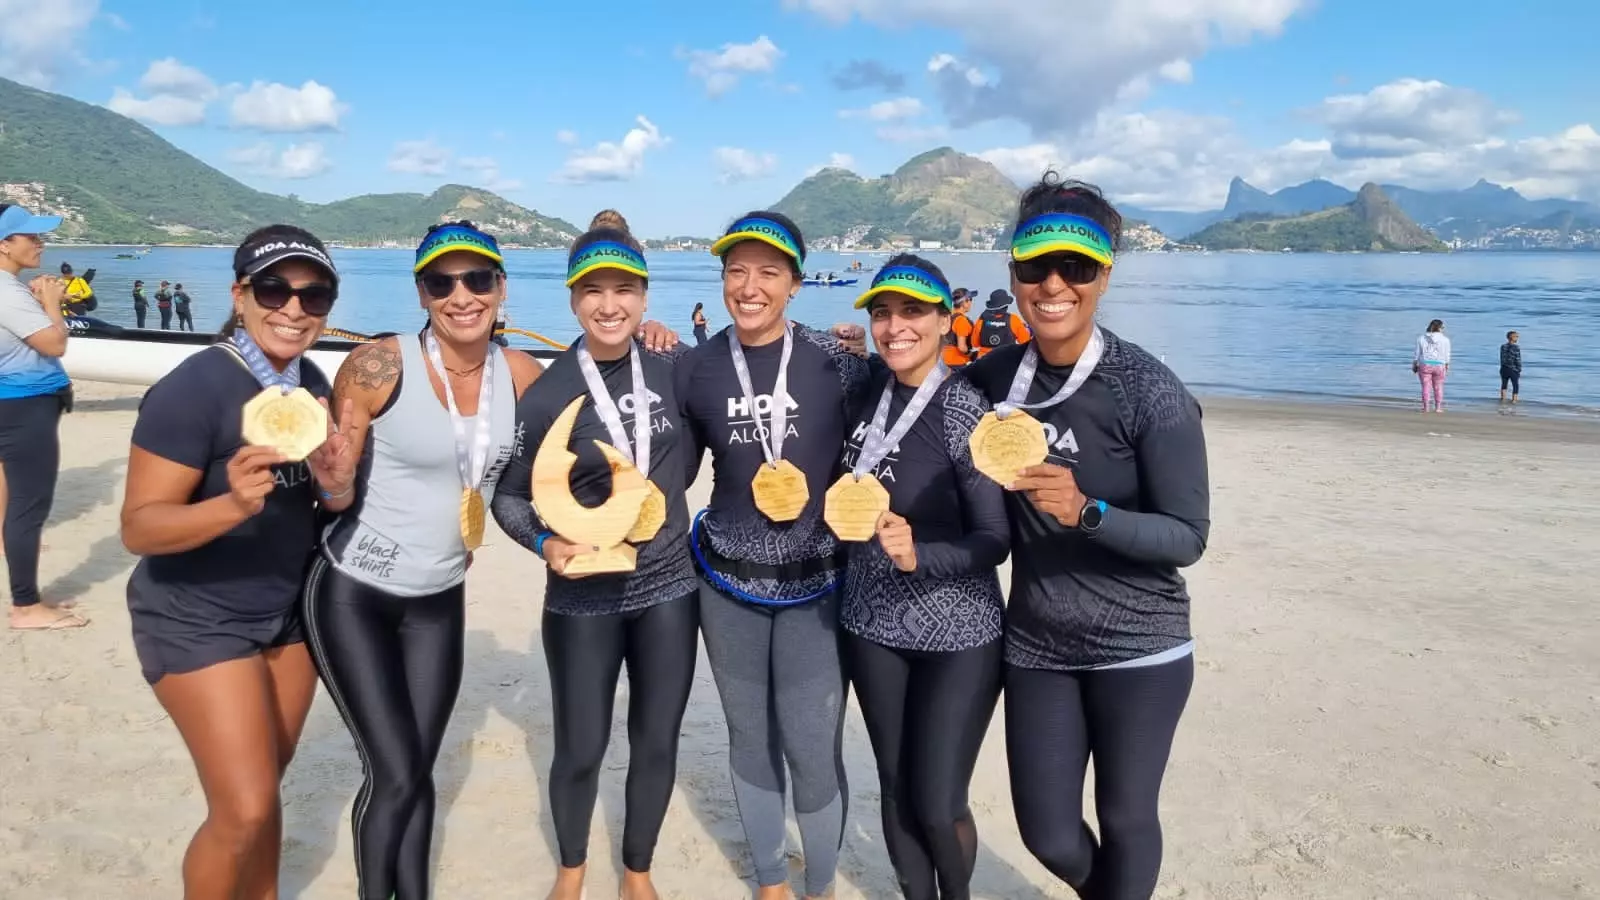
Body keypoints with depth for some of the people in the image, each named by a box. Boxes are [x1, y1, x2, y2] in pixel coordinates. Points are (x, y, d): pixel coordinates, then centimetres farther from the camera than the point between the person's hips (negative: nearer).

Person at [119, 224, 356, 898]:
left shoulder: (313, 384, 0)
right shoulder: (194, 388, -21)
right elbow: (139, 528, -22)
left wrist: (338, 484, -15)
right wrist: (234, 504, -39)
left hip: (288, 612, 7)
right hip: (197, 620, -6)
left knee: (263, 790, 17)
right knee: (243, 810, -7)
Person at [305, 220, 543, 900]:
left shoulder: (519, 373, -5)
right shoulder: (379, 366, -18)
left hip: (440, 600, 5)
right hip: (353, 594, -4)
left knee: (418, 770, 15)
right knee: (395, 773, -3)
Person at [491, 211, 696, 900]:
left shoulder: (674, 370, -4)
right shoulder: (547, 394, -11)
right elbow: (508, 495, -3)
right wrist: (545, 545, -18)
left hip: (668, 589, 2)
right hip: (584, 599, -2)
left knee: (657, 742, 13)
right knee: (580, 749, 11)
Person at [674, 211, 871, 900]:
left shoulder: (834, 361, -9)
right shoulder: (695, 367, -3)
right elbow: (677, 468, 9)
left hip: (815, 582, -2)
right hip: (727, 581, 2)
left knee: (815, 750, -1)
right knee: (750, 739, 16)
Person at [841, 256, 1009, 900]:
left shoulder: (967, 409, -16)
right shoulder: (869, 391, 0)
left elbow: (996, 539, -16)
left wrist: (919, 554, -33)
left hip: (958, 635, -4)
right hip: (873, 624, 5)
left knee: (938, 805, 2)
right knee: (896, 788, 14)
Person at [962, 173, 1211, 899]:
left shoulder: (1150, 392, -17)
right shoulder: (995, 377, -3)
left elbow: (1188, 538, -17)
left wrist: (1087, 512, -32)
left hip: (1137, 646, -3)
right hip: (1035, 645, 4)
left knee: (1125, 818, 12)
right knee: (1049, 835, 12)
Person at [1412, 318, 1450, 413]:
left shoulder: (1421, 339, 0)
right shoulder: (1445, 340, -2)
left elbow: (1416, 354, 1)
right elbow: (1446, 356, 0)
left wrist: (1414, 365, 10)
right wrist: (1447, 366, 11)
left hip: (1424, 366, 0)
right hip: (1439, 366, 0)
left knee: (1426, 387, 2)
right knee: (1438, 387, 8)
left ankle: (1425, 407, 2)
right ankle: (1438, 408, 10)